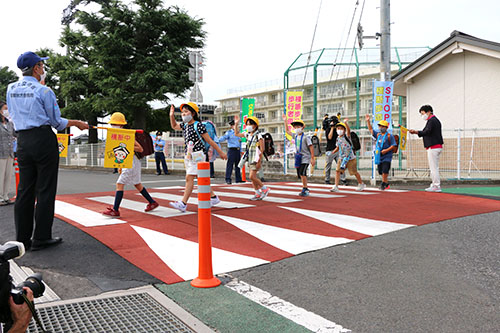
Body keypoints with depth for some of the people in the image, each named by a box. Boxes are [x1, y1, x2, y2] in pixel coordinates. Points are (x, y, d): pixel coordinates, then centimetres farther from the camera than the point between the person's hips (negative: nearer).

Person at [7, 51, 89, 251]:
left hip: (22, 141, 6)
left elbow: (14, 115, 19)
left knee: (24, 190, 9)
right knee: (45, 189, 0)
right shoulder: (44, 91, -8)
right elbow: (57, 122, -3)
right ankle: (41, 238, 3)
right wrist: (76, 123, 10)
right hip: (43, 140, -6)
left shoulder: (11, 89, 9)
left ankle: (22, 239, 14)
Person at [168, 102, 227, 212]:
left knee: (189, 178, -13)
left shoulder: (198, 125, -10)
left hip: (197, 155, -8)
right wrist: (172, 115, 17)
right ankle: (214, 198, 25)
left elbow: (209, 141, -7)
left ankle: (183, 203, -14)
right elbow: (174, 126, 34)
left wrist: (221, 152, -2)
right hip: (188, 156, 8)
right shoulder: (185, 125, 12)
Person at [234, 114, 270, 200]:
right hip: (250, 159, 8)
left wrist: (259, 161, -18)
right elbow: (237, 134, 23)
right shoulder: (248, 134, 11)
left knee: (252, 176, -13)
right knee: (253, 177, 8)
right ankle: (258, 194, 16)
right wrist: (236, 124, 14)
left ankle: (265, 189, 4)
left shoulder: (258, 136, -11)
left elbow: (262, 150, -13)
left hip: (256, 159, -8)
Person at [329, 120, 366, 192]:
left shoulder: (347, 136, -12)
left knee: (354, 172, 6)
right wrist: (332, 152, 7)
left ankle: (361, 184, 29)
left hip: (350, 157, -5)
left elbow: (348, 130, -34)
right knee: (338, 170, -9)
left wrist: (345, 123, -50)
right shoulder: (338, 139, 7)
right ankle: (336, 187, -9)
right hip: (341, 158, 5)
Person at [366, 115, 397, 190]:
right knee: (381, 172, 8)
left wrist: (386, 150, -18)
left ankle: (383, 184, -6)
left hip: (386, 157, -6)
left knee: (385, 171, -14)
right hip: (379, 157, 6)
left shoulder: (389, 136, -3)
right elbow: (371, 129, 19)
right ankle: (387, 184, 21)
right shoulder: (378, 135, 14)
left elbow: (394, 145, -7)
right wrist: (368, 121, 11)